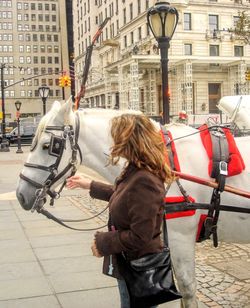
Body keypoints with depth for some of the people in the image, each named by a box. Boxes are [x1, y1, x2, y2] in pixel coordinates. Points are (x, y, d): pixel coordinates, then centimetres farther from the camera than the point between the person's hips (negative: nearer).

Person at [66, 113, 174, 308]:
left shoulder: (143, 181, -31)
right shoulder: (135, 171, 1)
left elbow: (139, 237, -30)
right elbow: (121, 194, 23)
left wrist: (103, 242, -18)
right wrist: (90, 185, 26)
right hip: (130, 264, 10)